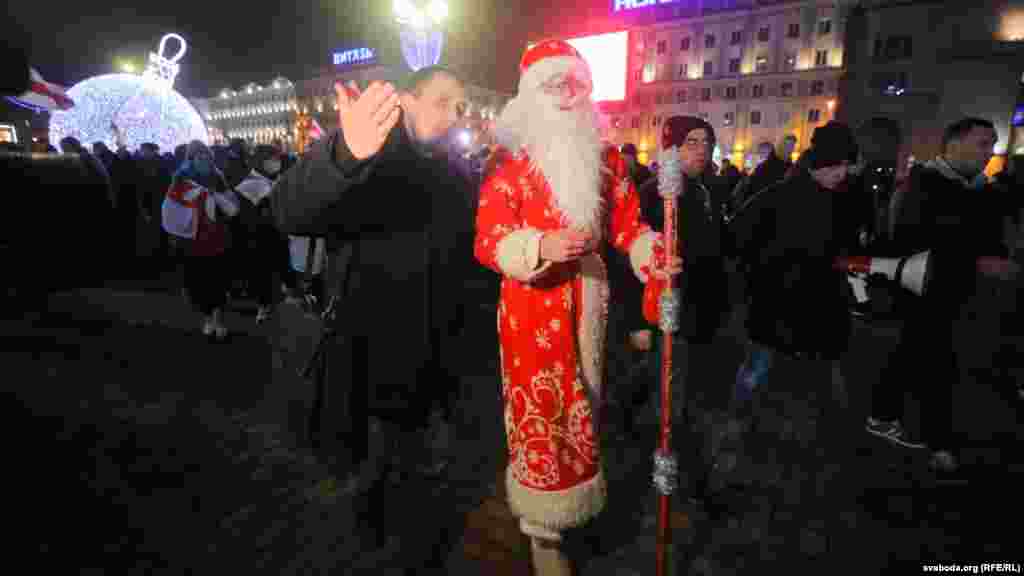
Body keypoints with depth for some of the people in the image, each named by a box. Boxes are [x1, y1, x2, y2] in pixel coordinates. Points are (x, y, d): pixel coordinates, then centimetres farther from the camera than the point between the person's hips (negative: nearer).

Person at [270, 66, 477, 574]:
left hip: (437, 374, 6)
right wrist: (343, 155, -49)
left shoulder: (455, 179, 10)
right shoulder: (360, 165, -10)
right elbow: (289, 213, -30)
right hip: (377, 374, -5)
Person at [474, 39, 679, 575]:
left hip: (587, 302, 5)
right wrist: (541, 246, -33)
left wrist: (651, 253, -14)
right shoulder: (509, 161, -7)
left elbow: (627, 222, 6)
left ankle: (572, 504, 45)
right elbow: (487, 240, -15)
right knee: (540, 410, 3)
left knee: (580, 407, 20)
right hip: (531, 304, -4)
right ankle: (543, 529, 23)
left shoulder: (606, 159, 7)